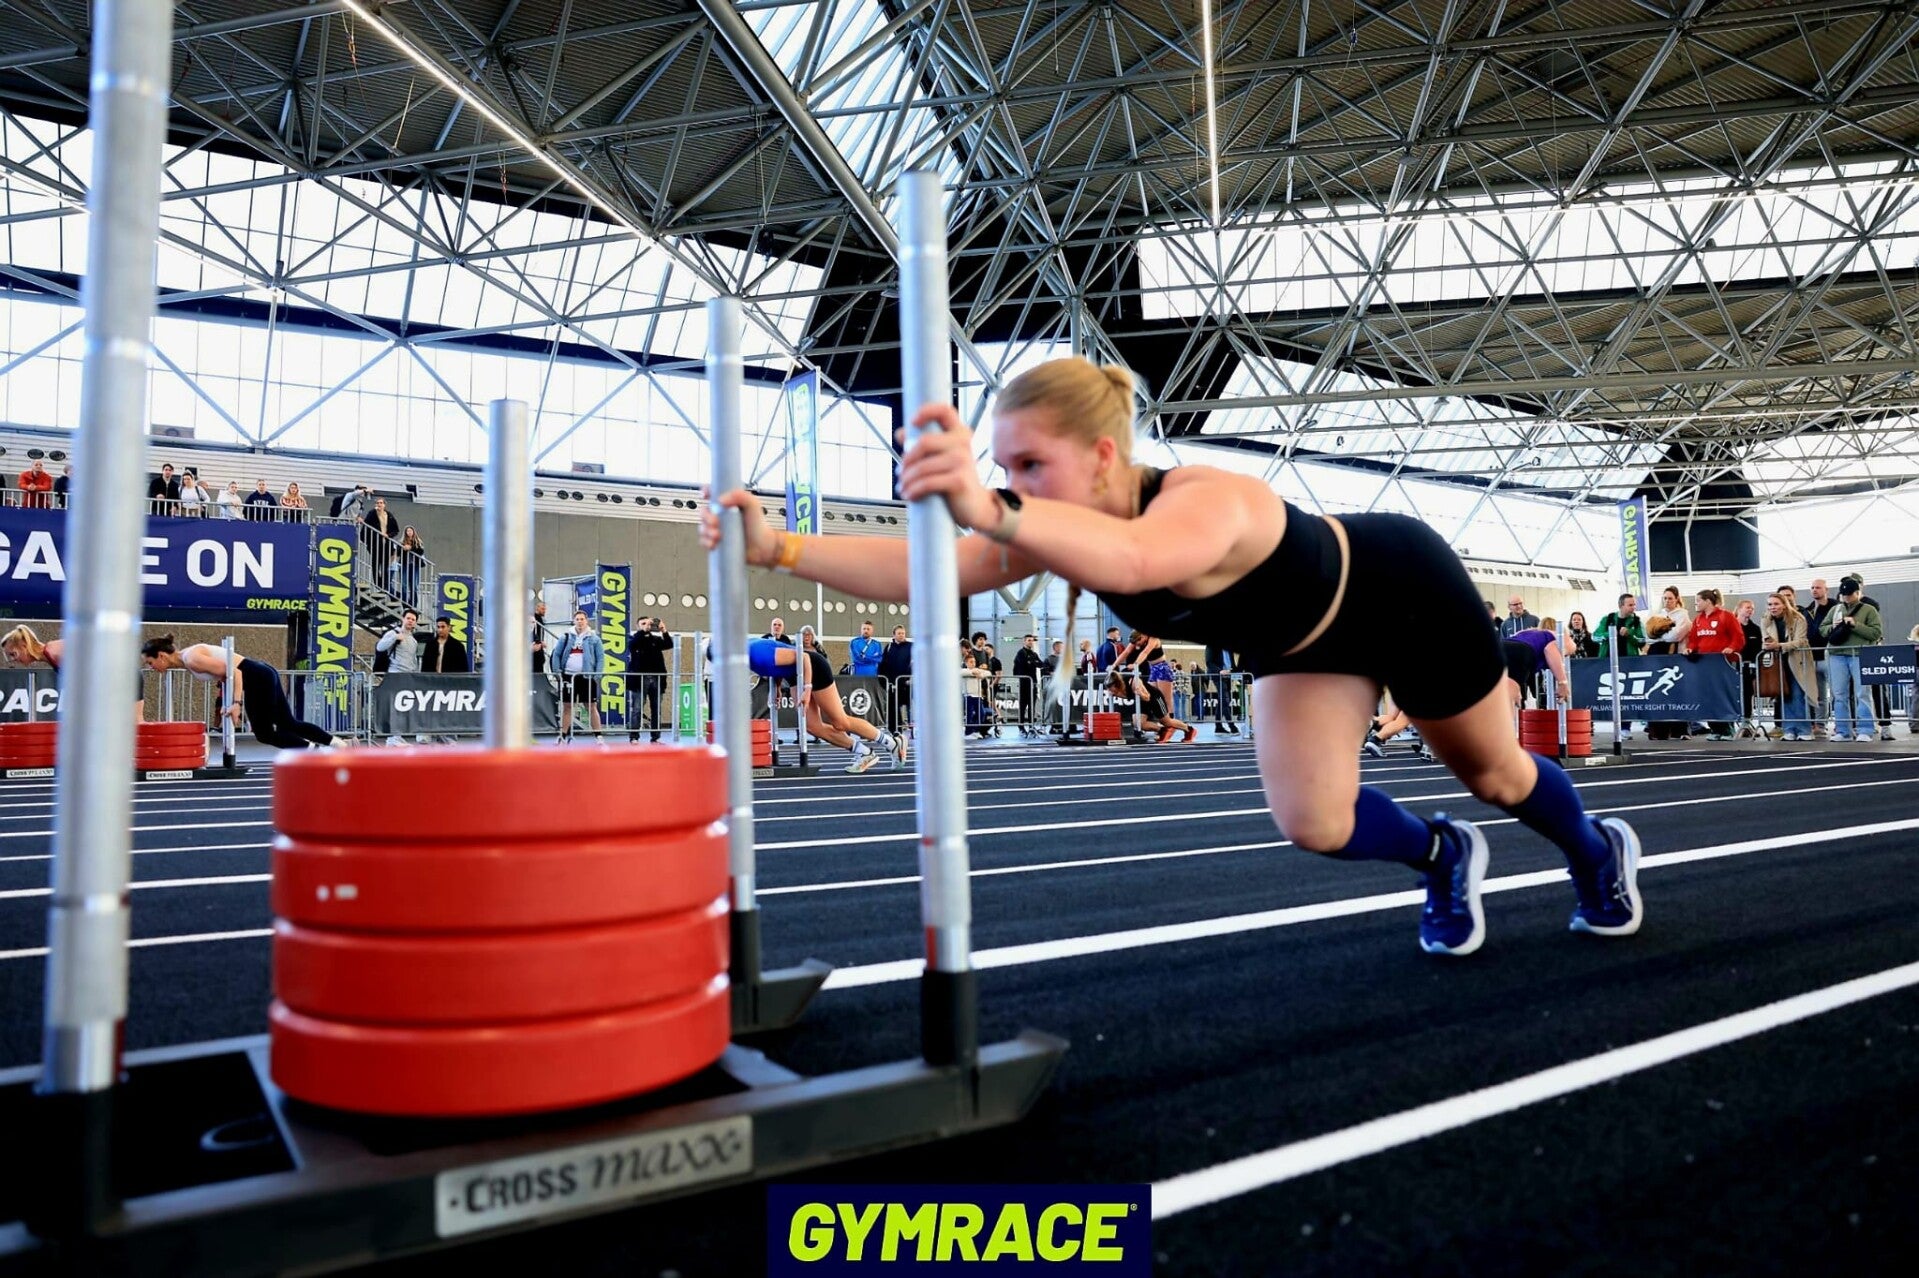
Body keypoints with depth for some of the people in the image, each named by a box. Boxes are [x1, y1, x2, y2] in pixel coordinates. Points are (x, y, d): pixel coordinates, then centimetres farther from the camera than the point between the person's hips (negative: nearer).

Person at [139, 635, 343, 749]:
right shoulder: (186, 660, 13)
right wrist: (233, 703, 13)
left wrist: (237, 703, -24)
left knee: (264, 733, 0)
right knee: (289, 725, 10)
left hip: (258, 678, -10)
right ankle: (340, 744, 7)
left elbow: (233, 671, -21)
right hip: (262, 676, 10)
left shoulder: (192, 659, -16)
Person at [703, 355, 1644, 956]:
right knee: (1312, 823, -7)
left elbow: (1134, 561, -72)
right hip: (1303, 642, 5)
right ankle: (1441, 857, 27)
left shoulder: (1206, 501, -46)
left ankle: (1598, 851, 53)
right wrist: (780, 548, -46)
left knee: (1495, 774, 18)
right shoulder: (1063, 523, -25)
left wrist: (990, 513, -87)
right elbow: (920, 572, -35)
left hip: (1403, 586, -5)